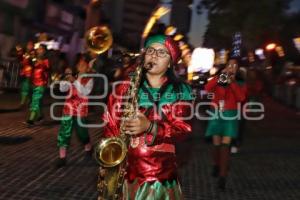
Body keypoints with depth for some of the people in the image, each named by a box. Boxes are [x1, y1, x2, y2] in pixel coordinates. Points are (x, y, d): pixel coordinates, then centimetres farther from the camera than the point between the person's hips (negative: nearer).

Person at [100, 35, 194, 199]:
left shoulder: (180, 91, 4)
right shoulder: (125, 86, 4)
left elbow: (183, 129, -7)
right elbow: (110, 124, 1)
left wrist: (150, 127, -22)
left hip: (161, 172, 0)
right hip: (123, 167, 0)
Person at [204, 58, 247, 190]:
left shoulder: (239, 83, 8)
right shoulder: (218, 81, 9)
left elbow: (241, 97, -10)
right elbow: (207, 88, -10)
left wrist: (232, 83, -16)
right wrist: (219, 77, -15)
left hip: (230, 116, -1)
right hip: (216, 115, 1)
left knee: (225, 145, -10)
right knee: (216, 144, 6)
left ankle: (222, 177, -11)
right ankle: (216, 165, 34)